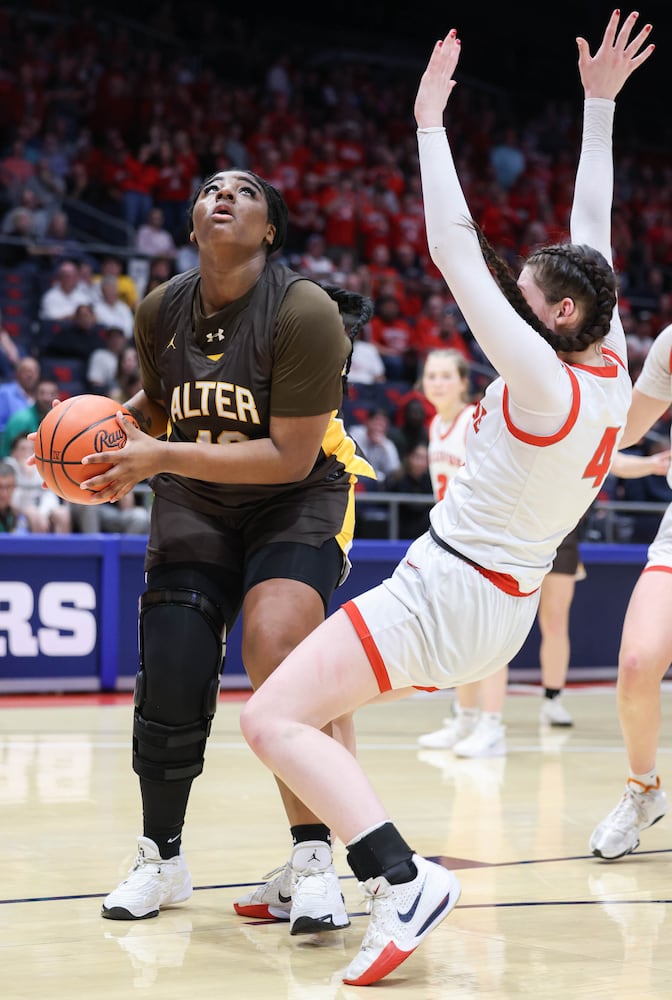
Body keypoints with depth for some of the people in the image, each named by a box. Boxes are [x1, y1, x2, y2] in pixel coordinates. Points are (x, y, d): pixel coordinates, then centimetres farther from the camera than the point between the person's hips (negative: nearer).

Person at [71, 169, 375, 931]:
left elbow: (292, 457, -24)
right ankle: (162, 858, 20)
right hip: (195, 502, 5)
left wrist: (161, 457, -27)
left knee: (276, 646, -29)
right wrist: (117, 428, -6)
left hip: (296, 498, -5)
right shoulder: (160, 312, -3)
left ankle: (311, 862, -17)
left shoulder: (305, 313, -21)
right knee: (170, 674, -4)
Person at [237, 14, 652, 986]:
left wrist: (430, 120, -16)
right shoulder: (610, 373, 1)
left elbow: (457, 255, -23)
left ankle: (404, 883, -25)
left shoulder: (546, 385, -21)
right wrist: (599, 106, 12)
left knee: (273, 719, -16)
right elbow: (591, 234, 9)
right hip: (504, 609, 10)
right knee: (312, 695, 25)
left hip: (445, 598, -10)